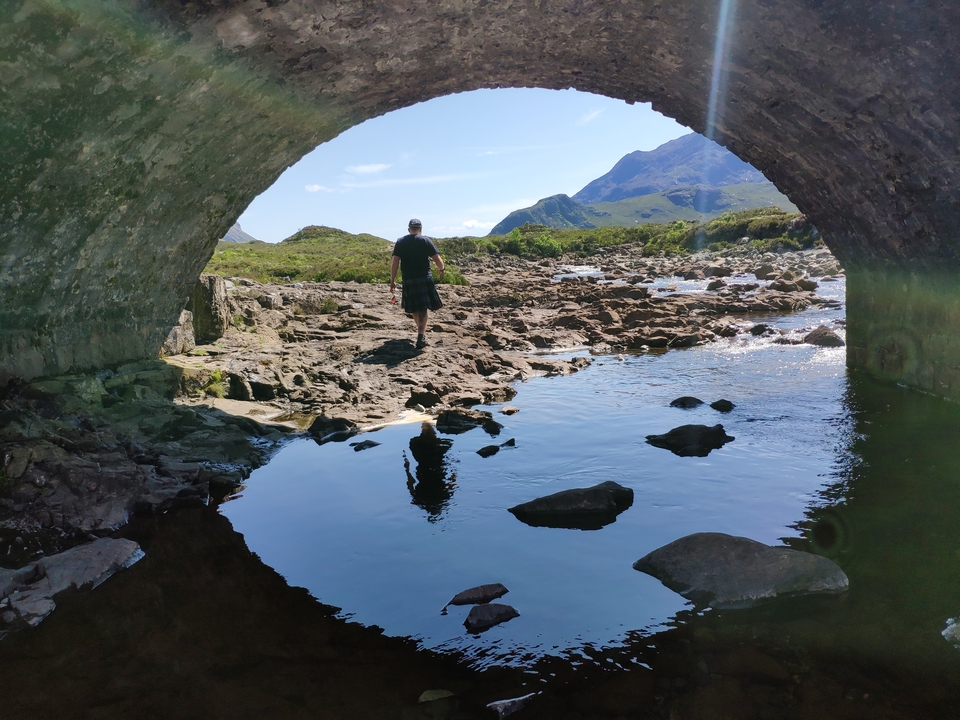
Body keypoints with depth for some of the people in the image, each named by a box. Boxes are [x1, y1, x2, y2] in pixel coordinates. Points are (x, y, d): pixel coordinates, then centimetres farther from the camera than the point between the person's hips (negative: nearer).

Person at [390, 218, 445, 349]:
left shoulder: (400, 242, 6)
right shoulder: (425, 240, 0)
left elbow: (395, 263, -3)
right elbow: (438, 260, -5)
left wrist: (392, 281, 2)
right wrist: (441, 269, 15)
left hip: (408, 280, 2)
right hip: (424, 278, -2)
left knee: (414, 308, 18)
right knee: (423, 309, 0)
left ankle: (421, 330, 34)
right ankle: (421, 336, -13)